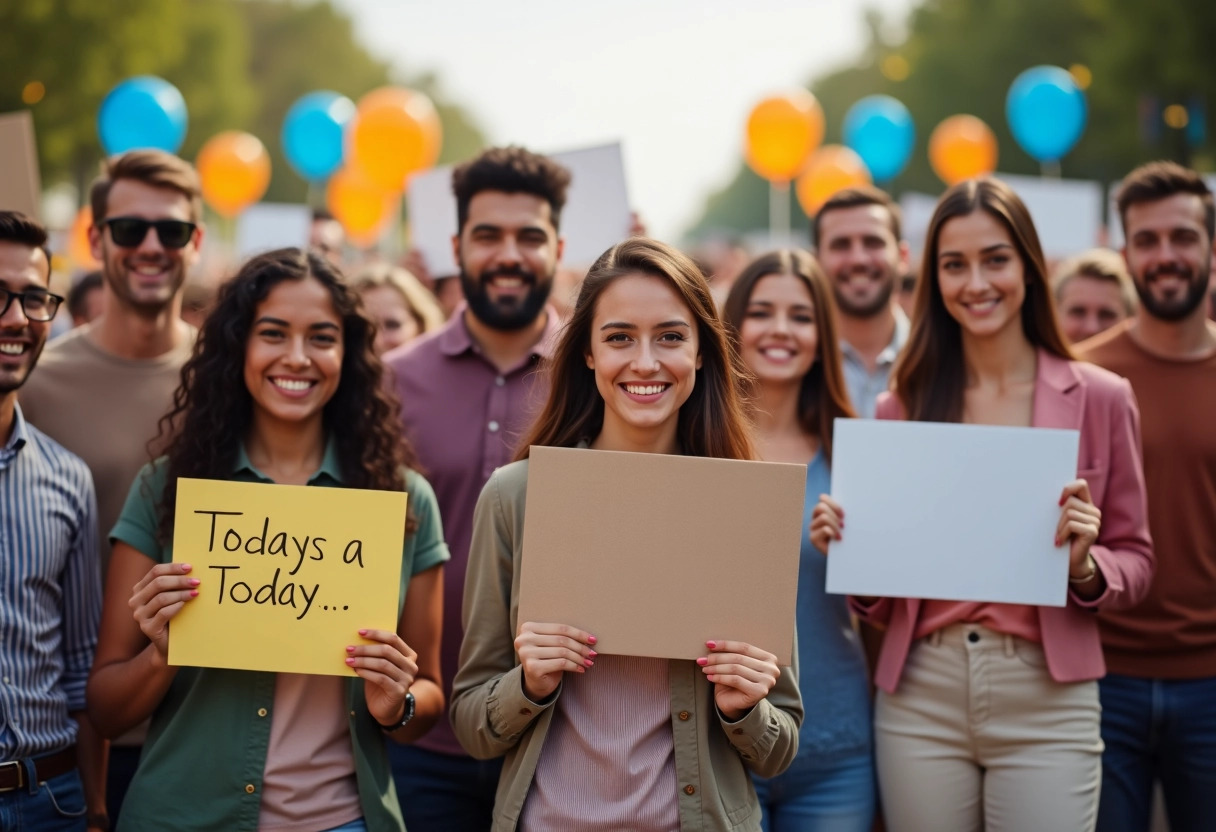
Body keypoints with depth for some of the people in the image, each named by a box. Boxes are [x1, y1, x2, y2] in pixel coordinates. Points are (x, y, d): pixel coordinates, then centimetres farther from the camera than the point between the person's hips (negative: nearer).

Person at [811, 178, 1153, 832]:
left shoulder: (1100, 397, 1)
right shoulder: (901, 406, 6)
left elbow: (1135, 562, 6)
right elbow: (879, 603, 11)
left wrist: (1085, 567, -14)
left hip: (1046, 701, -2)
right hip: (918, 699, 2)